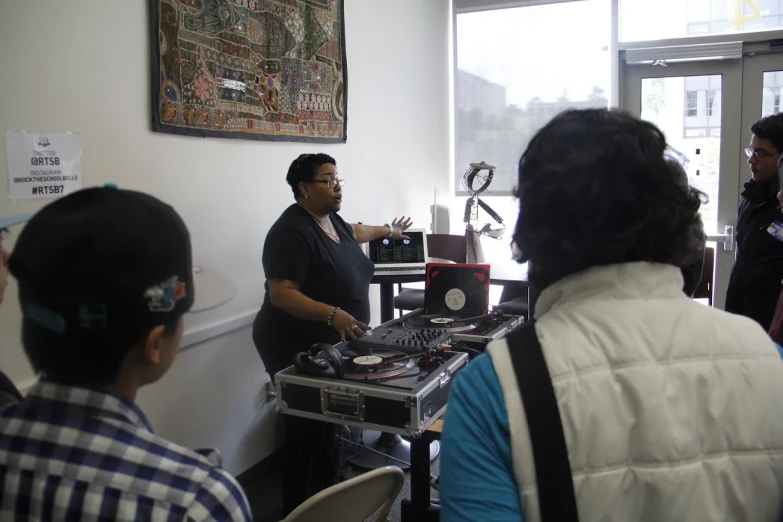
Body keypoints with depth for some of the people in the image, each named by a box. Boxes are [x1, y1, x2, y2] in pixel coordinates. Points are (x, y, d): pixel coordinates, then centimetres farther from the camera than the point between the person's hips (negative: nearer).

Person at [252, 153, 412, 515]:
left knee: (327, 423, 18)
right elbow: (281, 294, -26)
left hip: (330, 345, 9)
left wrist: (389, 230, 45)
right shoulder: (292, 231, -21)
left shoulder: (329, 218, 6)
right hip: (298, 349, -9)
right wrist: (333, 314, -36)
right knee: (307, 432, -1)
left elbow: (353, 232, 30)